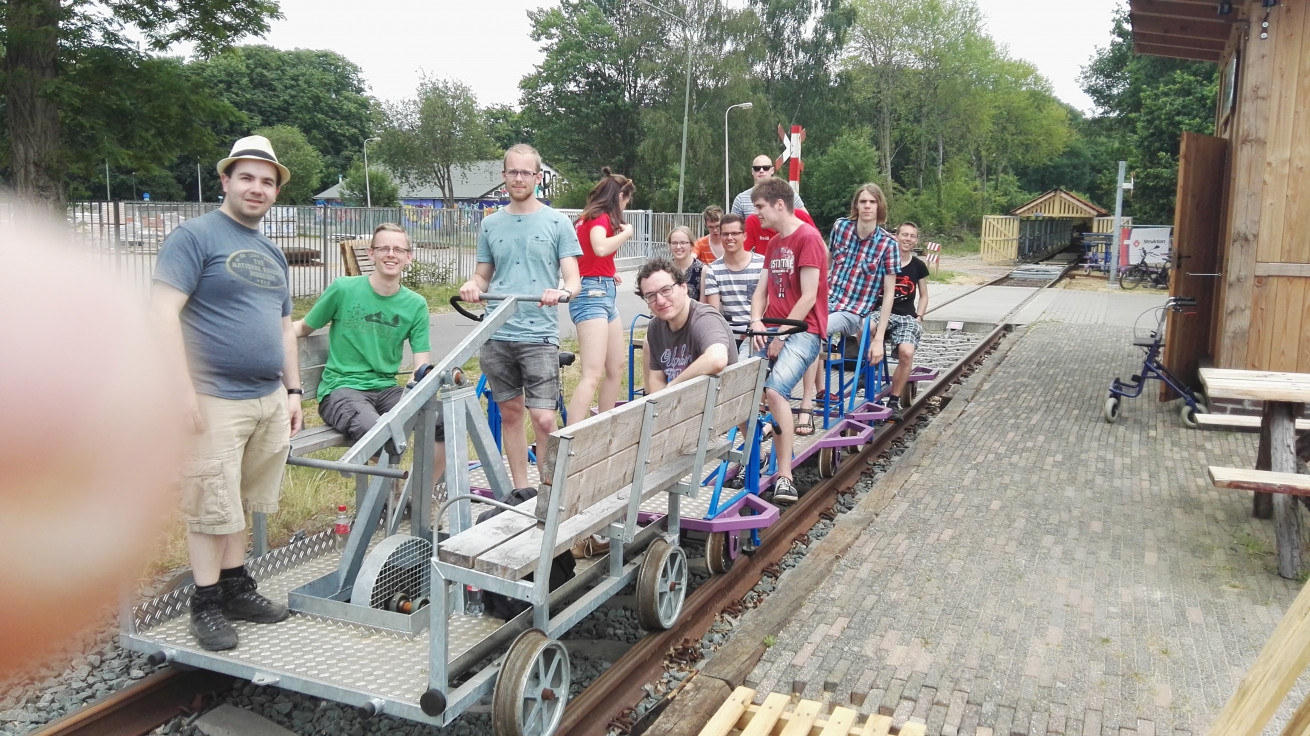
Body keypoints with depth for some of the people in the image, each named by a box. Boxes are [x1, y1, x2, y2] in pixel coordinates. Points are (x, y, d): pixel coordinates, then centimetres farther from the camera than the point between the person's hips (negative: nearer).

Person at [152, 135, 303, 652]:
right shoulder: (195, 236, -5)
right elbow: (163, 310, -13)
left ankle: (236, 588, 24)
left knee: (239, 505, 14)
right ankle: (206, 604, 12)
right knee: (211, 510, 0)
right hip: (217, 400, -7)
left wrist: (293, 390, 18)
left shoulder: (272, 253, 18)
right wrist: (183, 387, -19)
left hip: (269, 401, 7)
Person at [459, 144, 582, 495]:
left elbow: (573, 279, -1)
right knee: (510, 413, 11)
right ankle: (520, 489, 22)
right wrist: (473, 285, -8)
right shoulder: (491, 224, 11)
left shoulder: (557, 222, 2)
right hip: (497, 335, 4)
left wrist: (562, 292, -24)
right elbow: (483, 275, 16)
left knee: (543, 419, -9)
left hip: (539, 334, -3)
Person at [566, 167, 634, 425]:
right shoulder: (600, 217, -10)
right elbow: (600, 248, -30)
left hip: (603, 295, 10)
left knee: (615, 368, 19)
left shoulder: (592, 217, 15)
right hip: (593, 294, -10)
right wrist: (626, 232, -14)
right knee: (592, 375, -18)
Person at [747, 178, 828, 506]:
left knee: (774, 389, -29)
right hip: (771, 330, 8)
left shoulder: (808, 238, -9)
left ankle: (785, 476, -23)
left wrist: (781, 336, -14)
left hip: (802, 330, -7)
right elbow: (760, 291, 15)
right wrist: (756, 322, -5)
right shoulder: (773, 244, 19)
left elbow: (809, 297, -14)